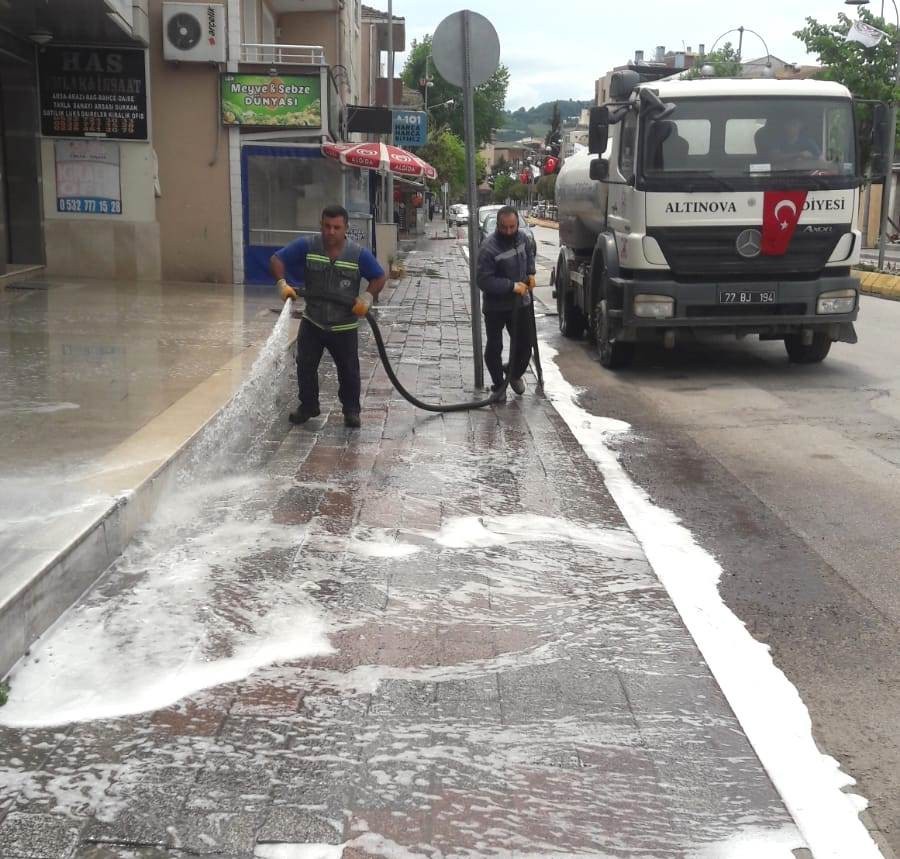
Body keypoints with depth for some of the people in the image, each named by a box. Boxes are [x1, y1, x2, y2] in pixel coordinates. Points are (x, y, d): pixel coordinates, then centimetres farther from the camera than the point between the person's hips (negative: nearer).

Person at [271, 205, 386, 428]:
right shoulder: (306, 247, -9)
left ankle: (351, 410, 24)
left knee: (348, 371, 7)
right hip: (312, 322, 1)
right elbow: (277, 260, -7)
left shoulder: (359, 254, -11)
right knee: (305, 366, 6)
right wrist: (282, 284, -23)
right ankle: (308, 405, 26)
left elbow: (379, 277, -1)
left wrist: (366, 298, -16)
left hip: (344, 326, -1)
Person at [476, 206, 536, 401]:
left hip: (520, 303, 5)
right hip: (495, 307, -5)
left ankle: (516, 375, 37)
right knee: (493, 348, 2)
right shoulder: (488, 247, -22)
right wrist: (512, 286, -28)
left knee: (524, 345, 11)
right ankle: (498, 385, 20)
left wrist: (531, 273, 5)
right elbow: (483, 281, -25)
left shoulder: (522, 237, -4)